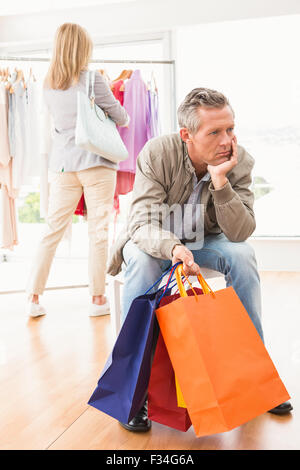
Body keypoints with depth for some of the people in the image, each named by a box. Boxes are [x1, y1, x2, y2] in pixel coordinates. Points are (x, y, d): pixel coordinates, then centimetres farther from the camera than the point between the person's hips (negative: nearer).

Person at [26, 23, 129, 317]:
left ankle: (33, 297, 8)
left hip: (62, 164, 5)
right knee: (98, 231, 2)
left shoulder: (47, 85, 10)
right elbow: (120, 116, 3)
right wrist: (125, 120, 24)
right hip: (96, 162, -4)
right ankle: (97, 299, 8)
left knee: (52, 230, 7)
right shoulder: (91, 79, -5)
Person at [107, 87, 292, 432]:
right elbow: (144, 222, -30)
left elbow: (240, 233, -23)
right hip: (157, 242, -2)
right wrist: (172, 248, -51)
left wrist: (220, 180, -35)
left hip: (204, 241, 2)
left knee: (242, 254, -27)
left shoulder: (239, 162, -16)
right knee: (141, 258, -35)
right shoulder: (156, 154, -24)